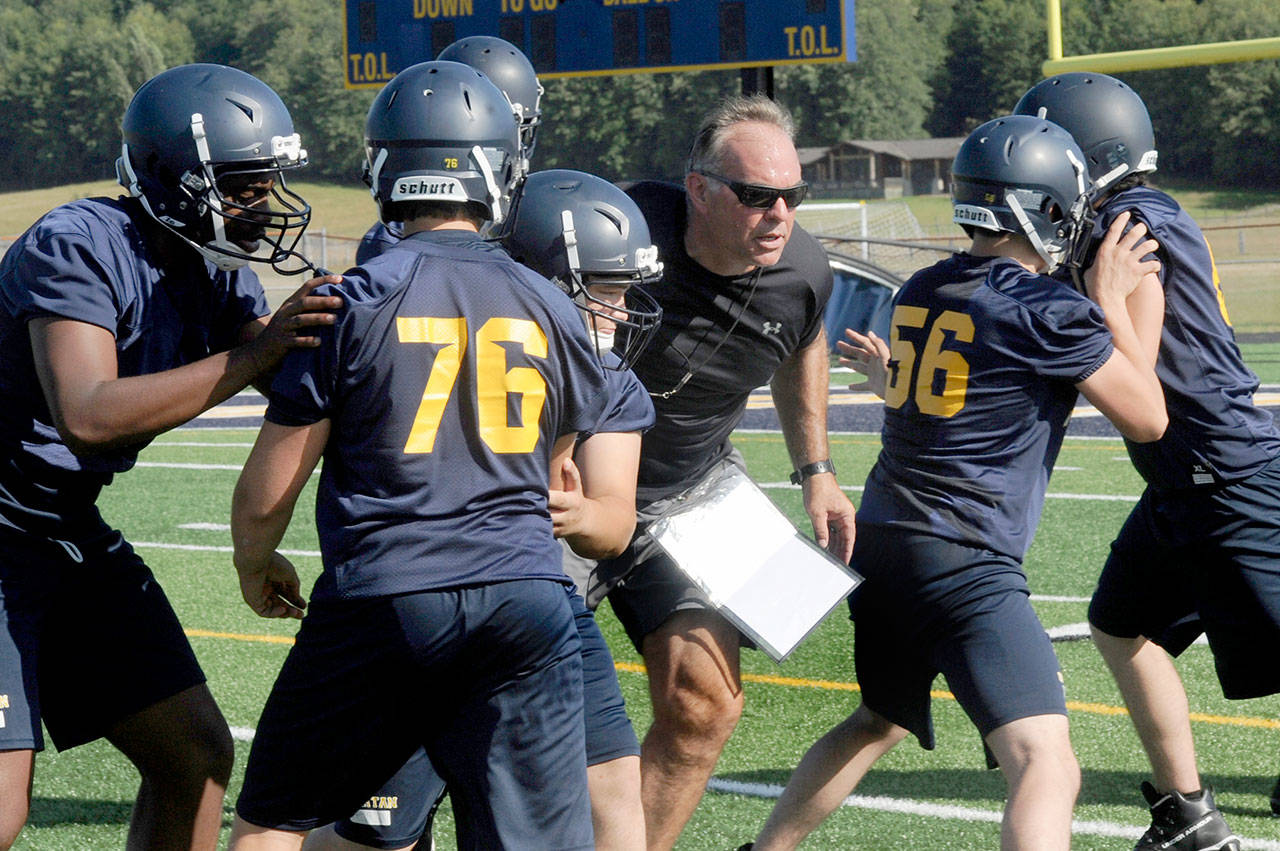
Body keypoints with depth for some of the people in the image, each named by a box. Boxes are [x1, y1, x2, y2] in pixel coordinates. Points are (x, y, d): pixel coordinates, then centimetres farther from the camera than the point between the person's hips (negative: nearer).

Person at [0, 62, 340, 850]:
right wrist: (250, 356, -35)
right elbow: (87, 415, -33)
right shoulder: (78, 247, -22)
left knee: (196, 754, 7)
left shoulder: (213, 275, 4)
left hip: (72, 533, 9)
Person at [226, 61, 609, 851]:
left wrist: (256, 567, 21)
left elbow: (267, 491, 0)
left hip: (382, 600, -3)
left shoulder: (353, 302, -5)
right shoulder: (551, 310, 6)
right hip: (525, 596, 3)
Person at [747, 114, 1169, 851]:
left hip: (881, 541, 8)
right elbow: (1147, 420, 2)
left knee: (877, 722, 31)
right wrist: (1113, 299, 9)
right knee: (1048, 765, -17)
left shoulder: (921, 291, 11)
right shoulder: (1050, 311, -10)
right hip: (966, 561, -8)